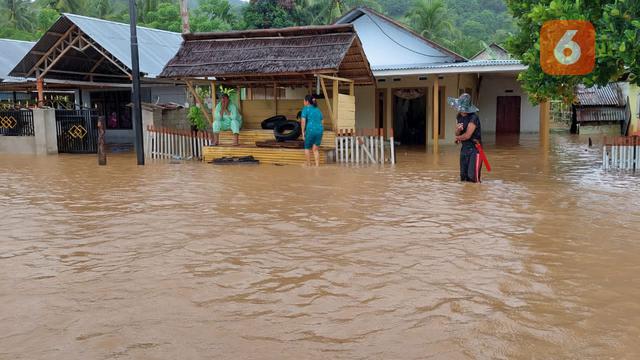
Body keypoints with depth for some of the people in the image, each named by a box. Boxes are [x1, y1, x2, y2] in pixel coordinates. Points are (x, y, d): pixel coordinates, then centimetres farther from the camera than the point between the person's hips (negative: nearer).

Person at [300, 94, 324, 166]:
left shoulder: (306, 109, -1)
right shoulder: (318, 109, 18)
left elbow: (303, 121, -10)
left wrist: (303, 132, -7)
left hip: (310, 130, -5)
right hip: (320, 130, 5)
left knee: (307, 148, 12)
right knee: (315, 149, 11)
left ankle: (309, 164, 15)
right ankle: (317, 165, 1)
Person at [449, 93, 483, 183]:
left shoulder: (473, 118, -20)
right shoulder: (459, 116, 5)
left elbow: (467, 135, -21)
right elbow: (457, 134, 6)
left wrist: (458, 138, -1)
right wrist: (458, 130, -18)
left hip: (474, 149, -8)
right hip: (464, 148, 8)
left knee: (473, 178, -9)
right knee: (463, 177, 13)